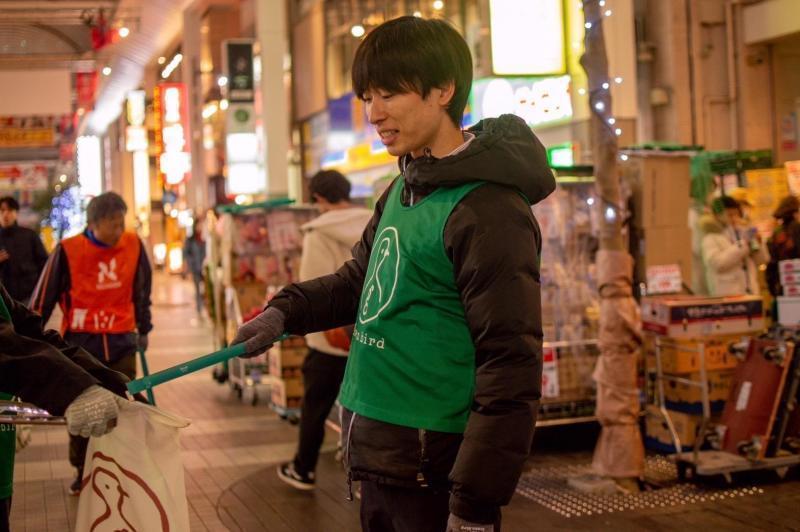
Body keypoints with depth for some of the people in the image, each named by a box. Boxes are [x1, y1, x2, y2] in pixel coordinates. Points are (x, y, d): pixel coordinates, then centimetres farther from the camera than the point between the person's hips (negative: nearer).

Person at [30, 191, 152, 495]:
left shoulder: (133, 246, -3)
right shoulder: (68, 250, -13)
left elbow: (142, 290, 13)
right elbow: (44, 297, -4)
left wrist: (144, 329, 19)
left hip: (121, 341, 2)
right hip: (80, 342, -2)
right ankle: (82, 471, 26)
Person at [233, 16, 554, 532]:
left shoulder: (487, 213, -18)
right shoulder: (402, 191, 10)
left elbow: (511, 373, -21)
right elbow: (360, 280, 24)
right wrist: (285, 311, 5)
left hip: (430, 473, -9)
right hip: (376, 459, 9)